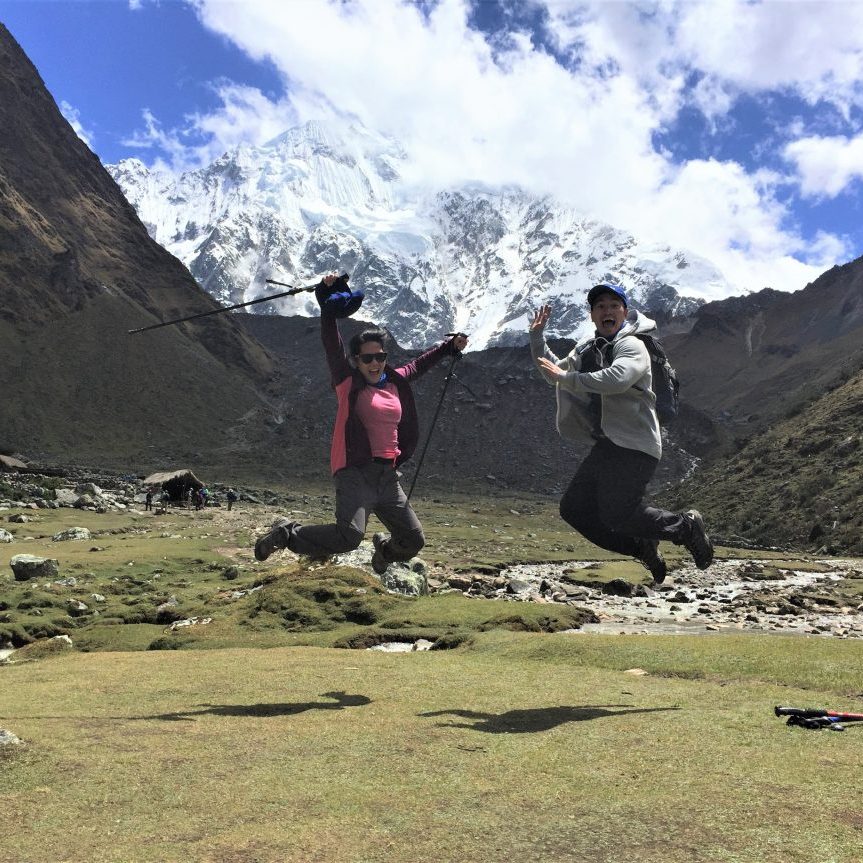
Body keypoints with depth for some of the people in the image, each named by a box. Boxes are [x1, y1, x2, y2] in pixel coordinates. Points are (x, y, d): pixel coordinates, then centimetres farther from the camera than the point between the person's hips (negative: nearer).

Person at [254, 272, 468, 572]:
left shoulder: (395, 382, 14)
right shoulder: (348, 382, -1)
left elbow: (419, 364, 33)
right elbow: (331, 343, -11)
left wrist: (450, 347, 42)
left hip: (387, 475, 6)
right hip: (355, 472, -6)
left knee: (414, 540, 10)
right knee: (349, 535, -28)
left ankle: (385, 549, 46)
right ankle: (286, 534, -4)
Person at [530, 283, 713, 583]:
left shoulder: (632, 346, -10)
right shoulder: (587, 349, 15)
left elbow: (616, 379, -31)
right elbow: (553, 373, 26)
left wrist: (567, 377, -25)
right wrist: (537, 337, 14)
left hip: (635, 445, -9)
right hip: (607, 446, 9)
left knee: (617, 515, -16)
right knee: (573, 508, 6)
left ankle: (686, 526, 7)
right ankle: (643, 547, 15)